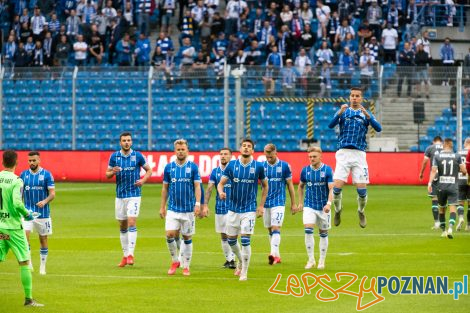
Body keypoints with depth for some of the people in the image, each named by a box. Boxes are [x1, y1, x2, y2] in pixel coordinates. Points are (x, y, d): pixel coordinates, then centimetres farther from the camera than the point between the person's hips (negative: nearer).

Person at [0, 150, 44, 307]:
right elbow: (17, 203, -23)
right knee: (24, 263, 4)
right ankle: (28, 298, 3)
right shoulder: (16, 181, -12)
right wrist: (27, 214, -5)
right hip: (13, 227, -4)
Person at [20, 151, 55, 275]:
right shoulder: (24, 175, 4)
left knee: (43, 239, 6)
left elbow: (52, 193, -7)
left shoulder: (46, 174, -4)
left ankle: (42, 266, 18)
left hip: (43, 212, -1)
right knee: (25, 234, -17)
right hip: (27, 211, 1)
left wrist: (45, 201, -25)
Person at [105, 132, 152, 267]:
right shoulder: (114, 156, 2)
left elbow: (149, 170, 8)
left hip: (134, 194, -3)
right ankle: (125, 255, 17)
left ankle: (130, 254, -15)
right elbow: (107, 175, 8)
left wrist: (143, 180, -11)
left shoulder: (137, 155, -2)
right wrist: (113, 172, -15)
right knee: (122, 226, 8)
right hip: (120, 195, 3)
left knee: (132, 223, -15)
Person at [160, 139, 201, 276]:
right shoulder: (169, 167, 4)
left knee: (187, 238, 4)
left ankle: (186, 266, 14)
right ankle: (175, 261, 8)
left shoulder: (193, 167, 0)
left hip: (188, 209, -1)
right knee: (170, 234, -12)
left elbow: (197, 186, -2)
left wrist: (198, 204, -14)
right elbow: (165, 188, 10)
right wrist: (162, 207, 8)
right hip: (173, 208, 1)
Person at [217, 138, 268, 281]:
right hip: (233, 209, 3)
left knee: (245, 240, -11)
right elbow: (221, 183, 1)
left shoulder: (258, 166, -4)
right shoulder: (232, 165, -2)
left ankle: (244, 272, 0)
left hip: (249, 209, -3)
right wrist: (221, 192, -22)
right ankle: (241, 261, 39)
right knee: (231, 240, 11)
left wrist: (261, 205, 4)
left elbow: (265, 185, 8)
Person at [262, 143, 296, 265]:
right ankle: (277, 256, 19)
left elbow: (290, 185, 4)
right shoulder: (262, 166, 4)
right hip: (265, 203, 4)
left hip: (279, 202, -4)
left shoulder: (284, 166, -2)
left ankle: (274, 254, -26)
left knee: (276, 228, -16)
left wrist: (293, 204, 4)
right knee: (270, 230, 9)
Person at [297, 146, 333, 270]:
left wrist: (329, 203, -25)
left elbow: (331, 189, -11)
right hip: (309, 206, 1)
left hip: (323, 207, -1)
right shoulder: (305, 170, 2)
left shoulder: (327, 170, -7)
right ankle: (311, 259, -7)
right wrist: (300, 202, 12)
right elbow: (301, 186, 17)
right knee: (308, 230, -15)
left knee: (323, 234, 7)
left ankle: (322, 261, 19)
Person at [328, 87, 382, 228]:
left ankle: (361, 211, 23)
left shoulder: (366, 114, 9)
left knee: (362, 189, -5)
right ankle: (337, 210, 17)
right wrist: (340, 113, -25)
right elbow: (331, 125, -8)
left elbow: (378, 128, -6)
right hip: (343, 152, 0)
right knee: (337, 187, -10)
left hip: (359, 153, 0)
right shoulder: (343, 111, 8)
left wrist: (367, 115, -22)